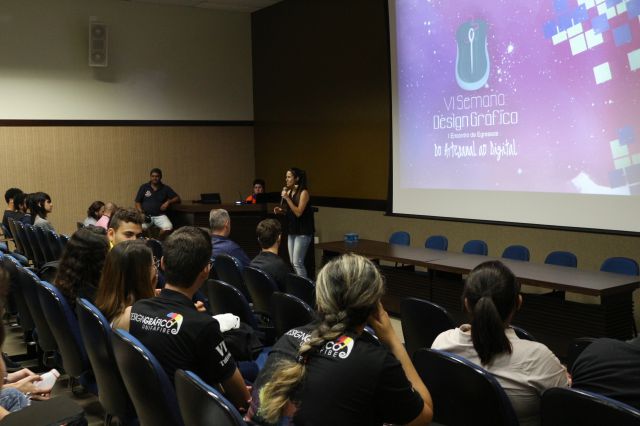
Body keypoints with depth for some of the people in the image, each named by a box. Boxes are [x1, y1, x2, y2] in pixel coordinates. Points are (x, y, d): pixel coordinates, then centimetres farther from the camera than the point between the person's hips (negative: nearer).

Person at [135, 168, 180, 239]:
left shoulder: (166, 188, 9)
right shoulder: (144, 187, 8)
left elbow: (177, 199, 8)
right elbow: (137, 202, 10)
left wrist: (168, 202, -11)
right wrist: (140, 211, -9)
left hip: (160, 215, 1)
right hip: (146, 215, 0)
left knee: (168, 227, -31)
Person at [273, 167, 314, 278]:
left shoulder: (303, 192, -13)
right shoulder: (289, 191, 9)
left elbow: (298, 212, -19)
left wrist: (287, 198, -20)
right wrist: (281, 211, 1)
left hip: (303, 232, -8)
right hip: (292, 230, 8)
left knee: (297, 263, -11)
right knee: (292, 263, 9)